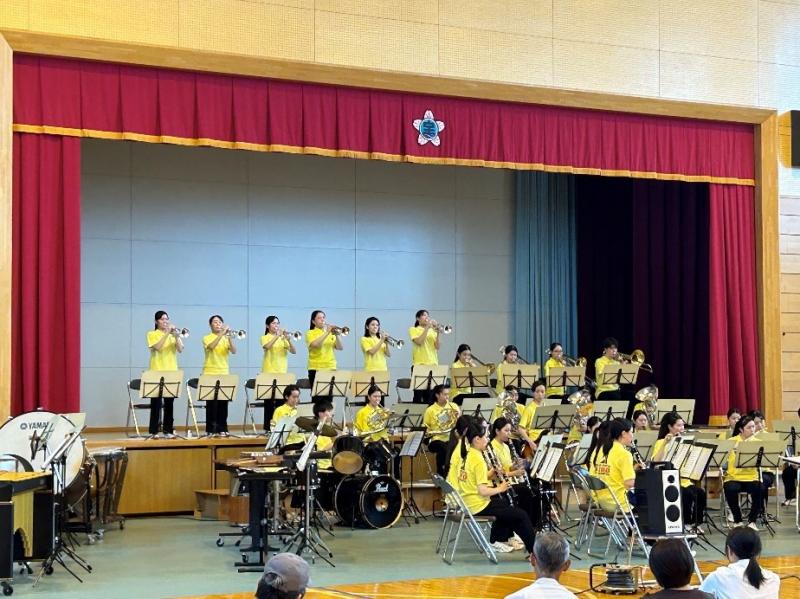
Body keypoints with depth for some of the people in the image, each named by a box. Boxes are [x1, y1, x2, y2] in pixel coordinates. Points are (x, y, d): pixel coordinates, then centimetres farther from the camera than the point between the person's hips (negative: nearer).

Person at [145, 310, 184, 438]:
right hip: (157, 372, -3)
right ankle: (154, 431, 0)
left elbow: (180, 349, -2)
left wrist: (176, 336, -15)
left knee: (169, 403, 4)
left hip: (171, 372, 3)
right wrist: (167, 333, -19)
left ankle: (168, 430, 8)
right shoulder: (152, 334, 1)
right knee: (156, 403, -3)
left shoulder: (173, 334, 11)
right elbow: (157, 347, -17)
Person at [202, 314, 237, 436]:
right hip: (210, 373, -3)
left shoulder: (226, 338, 10)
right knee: (212, 403, -4)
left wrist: (229, 337, -17)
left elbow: (234, 351, -5)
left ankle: (222, 429, 8)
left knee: (223, 403, 2)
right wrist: (222, 334, -27)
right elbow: (211, 346, -23)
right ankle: (211, 429, 0)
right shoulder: (207, 338, 0)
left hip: (224, 373, 3)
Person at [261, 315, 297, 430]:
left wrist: (289, 340, -17)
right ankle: (268, 427, 3)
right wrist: (277, 336, -28)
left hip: (282, 372, 3)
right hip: (269, 372, -3)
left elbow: (293, 351, -1)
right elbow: (267, 347, -21)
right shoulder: (265, 337, 1)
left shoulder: (283, 338, 11)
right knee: (269, 401, -2)